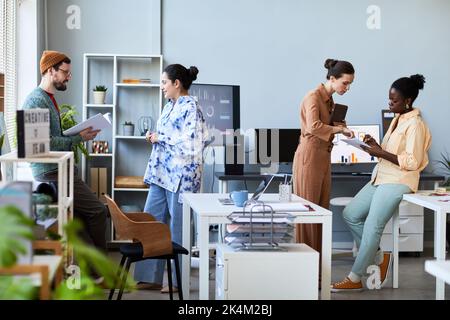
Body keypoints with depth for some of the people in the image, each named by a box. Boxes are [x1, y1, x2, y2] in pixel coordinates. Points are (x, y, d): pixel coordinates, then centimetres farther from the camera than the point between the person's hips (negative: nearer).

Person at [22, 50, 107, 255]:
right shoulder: (37, 100, -16)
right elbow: (45, 142, -23)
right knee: (97, 211, -6)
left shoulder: (48, 98, 17)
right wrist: (78, 138, -16)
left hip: (58, 169, 10)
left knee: (79, 221, 10)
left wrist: (78, 134, 8)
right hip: (52, 173, -10)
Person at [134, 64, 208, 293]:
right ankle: (150, 278, 17)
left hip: (181, 177, -9)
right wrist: (154, 137, 9)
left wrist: (160, 138, -13)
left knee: (178, 230, 1)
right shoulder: (169, 106, 15)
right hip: (161, 174, 9)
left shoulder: (190, 108, -13)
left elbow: (191, 144, -20)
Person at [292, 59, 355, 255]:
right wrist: (339, 129, -21)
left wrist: (339, 127, 6)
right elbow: (314, 126, -27)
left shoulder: (329, 100, 16)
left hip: (324, 157, 9)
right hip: (310, 155, -9)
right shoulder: (314, 97, -12)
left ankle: (318, 254, 12)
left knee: (322, 208, 8)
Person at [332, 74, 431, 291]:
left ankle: (355, 279, -5)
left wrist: (381, 153, -18)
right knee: (350, 215, 3)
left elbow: (412, 161, -19)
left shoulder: (415, 125, -14)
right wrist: (376, 146, 2)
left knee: (372, 227, -12)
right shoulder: (398, 119, 13)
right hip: (381, 178, 10)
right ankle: (378, 257, 14)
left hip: (398, 182, -10)